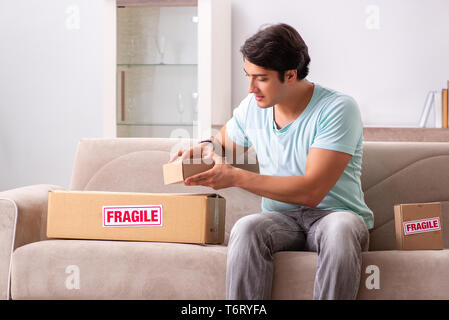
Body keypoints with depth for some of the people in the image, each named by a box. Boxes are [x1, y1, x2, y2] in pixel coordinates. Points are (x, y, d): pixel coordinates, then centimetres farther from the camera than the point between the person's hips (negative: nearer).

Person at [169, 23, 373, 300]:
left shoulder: (338, 109, -13)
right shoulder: (252, 107, 6)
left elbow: (311, 191, -20)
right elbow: (225, 142, 29)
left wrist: (235, 177, -19)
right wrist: (206, 148, 2)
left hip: (334, 213, -3)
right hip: (281, 217, 4)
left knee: (340, 230, -40)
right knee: (246, 228, -32)